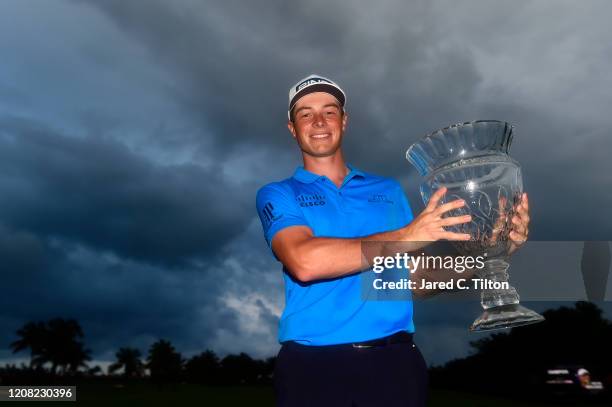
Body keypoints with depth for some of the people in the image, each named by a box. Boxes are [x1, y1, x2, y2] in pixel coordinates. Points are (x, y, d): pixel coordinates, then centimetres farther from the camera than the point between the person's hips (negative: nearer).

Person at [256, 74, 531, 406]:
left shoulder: (389, 190, 12)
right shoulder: (277, 195, 3)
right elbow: (304, 262, -17)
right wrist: (404, 237, -19)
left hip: (393, 360, 3)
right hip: (313, 364, -2)